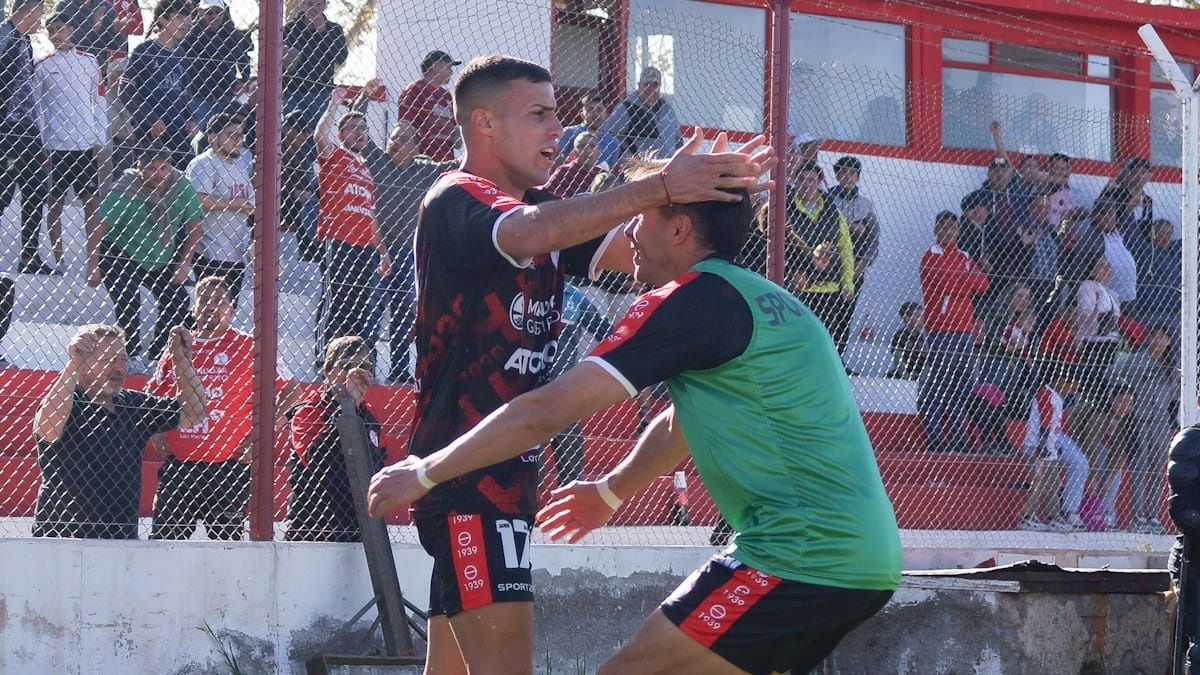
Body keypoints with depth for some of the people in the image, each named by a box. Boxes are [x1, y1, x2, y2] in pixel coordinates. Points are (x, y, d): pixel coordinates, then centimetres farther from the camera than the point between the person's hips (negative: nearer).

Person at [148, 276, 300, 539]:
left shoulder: (248, 347, 2)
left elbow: (290, 391, 4)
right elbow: (153, 395, 27)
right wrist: (158, 434, 11)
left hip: (229, 466, -3)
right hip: (178, 465, 3)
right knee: (162, 539, -2)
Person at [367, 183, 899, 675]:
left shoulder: (693, 299, -11)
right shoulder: (764, 299, 18)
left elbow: (546, 413, -12)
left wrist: (423, 474, -3)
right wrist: (611, 491, 48)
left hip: (803, 564, -10)